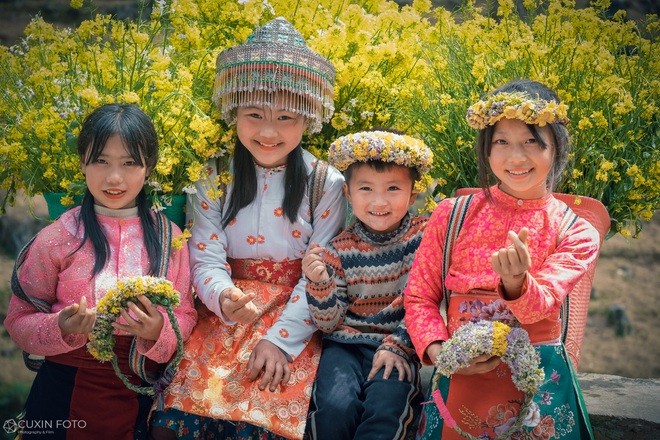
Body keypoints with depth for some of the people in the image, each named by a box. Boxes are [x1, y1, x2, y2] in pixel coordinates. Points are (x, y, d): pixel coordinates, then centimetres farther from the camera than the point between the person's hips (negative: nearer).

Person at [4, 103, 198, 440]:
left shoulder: (169, 238, -2)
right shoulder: (56, 239, -7)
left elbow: (186, 315, 1)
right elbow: (19, 321, -3)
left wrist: (159, 331, -20)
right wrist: (62, 329, -22)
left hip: (142, 396, 2)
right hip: (66, 394, -1)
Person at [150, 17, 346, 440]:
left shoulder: (326, 184, -2)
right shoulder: (216, 179, 3)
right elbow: (206, 259, -3)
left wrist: (280, 339, -14)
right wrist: (224, 297, -25)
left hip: (295, 324, -2)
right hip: (225, 318, 2)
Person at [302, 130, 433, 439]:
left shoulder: (424, 236, -2)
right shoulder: (339, 250, 0)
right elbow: (329, 323, 0)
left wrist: (397, 345, -13)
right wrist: (319, 283, -17)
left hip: (400, 344, -1)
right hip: (346, 343, 1)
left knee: (386, 408, -28)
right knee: (335, 407, -25)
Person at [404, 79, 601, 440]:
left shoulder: (576, 233, -1)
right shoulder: (452, 215, 1)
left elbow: (539, 306, -14)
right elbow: (419, 296, 4)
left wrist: (515, 282, -37)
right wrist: (437, 349, -15)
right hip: (462, 377, 1)